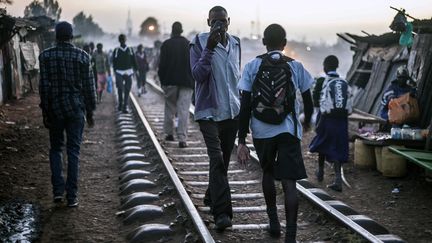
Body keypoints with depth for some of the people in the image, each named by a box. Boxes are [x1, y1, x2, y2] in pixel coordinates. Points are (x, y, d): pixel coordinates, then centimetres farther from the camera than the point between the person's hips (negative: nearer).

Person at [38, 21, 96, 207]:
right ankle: (72, 196, 5)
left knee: (55, 148, 16)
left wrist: (45, 111, 1)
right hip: (76, 108, 0)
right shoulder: (82, 56, -3)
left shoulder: (46, 56, -4)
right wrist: (90, 111, 8)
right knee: (73, 151, 5)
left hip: (54, 108, 0)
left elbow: (44, 86, -6)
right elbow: (89, 86, -1)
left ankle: (58, 190, 7)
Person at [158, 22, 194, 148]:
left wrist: (162, 79, 4)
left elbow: (162, 64, -6)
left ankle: (169, 133, 25)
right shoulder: (189, 44, 3)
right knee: (184, 110, -3)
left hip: (170, 81, 0)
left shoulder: (166, 44, -3)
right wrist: (193, 81, 9)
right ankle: (182, 139, -9)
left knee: (170, 107, 17)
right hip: (186, 82, 0)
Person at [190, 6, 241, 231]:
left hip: (232, 111, 6)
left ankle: (212, 198, 33)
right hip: (210, 111, -6)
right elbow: (198, 74, -17)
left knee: (223, 160, 14)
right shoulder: (199, 42, -6)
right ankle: (222, 212, -18)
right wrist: (209, 49, -27)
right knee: (217, 160, -16)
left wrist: (242, 103, 21)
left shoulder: (235, 43, 10)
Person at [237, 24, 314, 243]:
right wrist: (307, 121, 32)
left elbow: (245, 106, -5)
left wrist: (241, 141, -3)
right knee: (288, 182, -4)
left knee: (268, 173, 24)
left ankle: (274, 222, 31)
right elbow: (308, 100, 11)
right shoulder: (295, 66, 3)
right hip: (288, 130, -1)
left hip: (262, 131, 1)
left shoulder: (252, 66, 1)